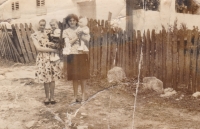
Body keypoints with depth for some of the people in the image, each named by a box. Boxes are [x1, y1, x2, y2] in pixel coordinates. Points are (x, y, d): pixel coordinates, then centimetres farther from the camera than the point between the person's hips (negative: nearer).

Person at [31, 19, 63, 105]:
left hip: (51, 57, 2)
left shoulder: (49, 33, 7)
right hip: (42, 58, -1)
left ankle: (52, 97, 13)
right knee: (45, 79, 2)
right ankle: (47, 97, 18)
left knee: (52, 78, 2)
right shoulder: (34, 35, 0)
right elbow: (38, 48, -10)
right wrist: (51, 50, -14)